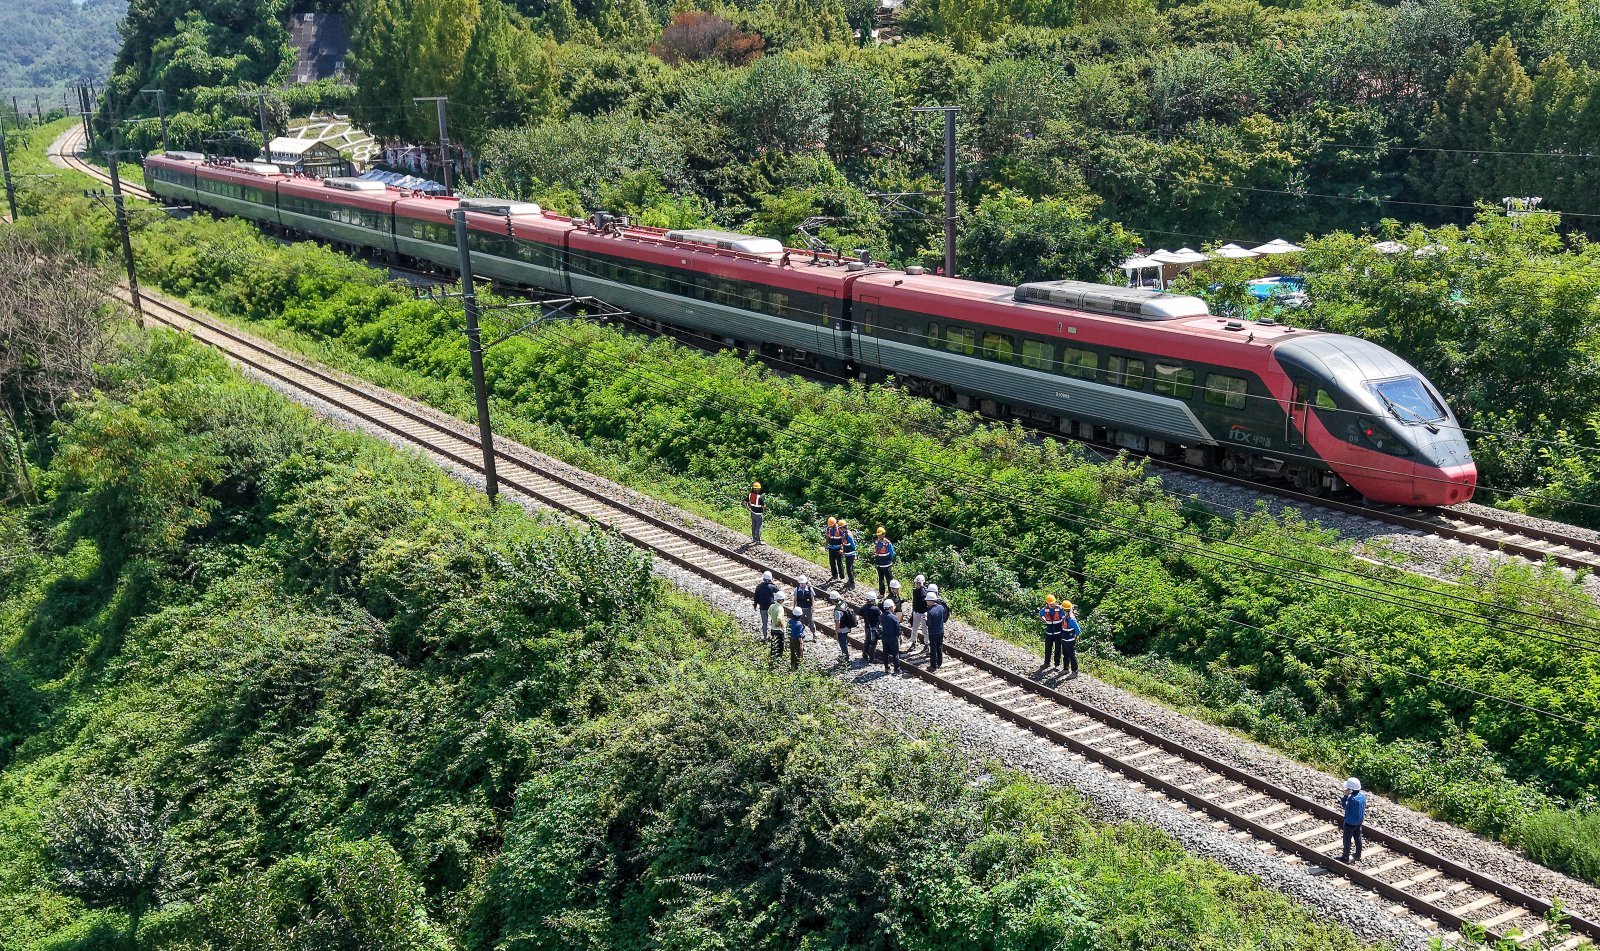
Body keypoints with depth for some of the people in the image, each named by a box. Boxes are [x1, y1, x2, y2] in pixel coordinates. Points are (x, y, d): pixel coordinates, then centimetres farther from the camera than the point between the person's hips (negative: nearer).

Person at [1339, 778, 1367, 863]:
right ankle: (1358, 856, 38)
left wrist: (1345, 795, -25)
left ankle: (1346, 857, 24)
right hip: (1359, 821, 7)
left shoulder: (1352, 799, -34)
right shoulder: (1363, 794, -10)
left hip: (1350, 823, -7)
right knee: (1358, 838, 23)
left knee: (1347, 840, 11)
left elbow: (1345, 806, -18)